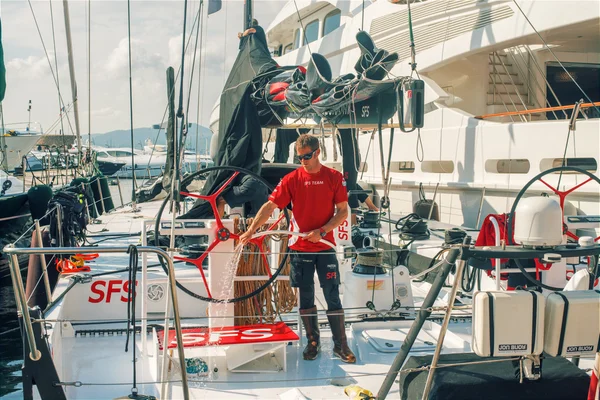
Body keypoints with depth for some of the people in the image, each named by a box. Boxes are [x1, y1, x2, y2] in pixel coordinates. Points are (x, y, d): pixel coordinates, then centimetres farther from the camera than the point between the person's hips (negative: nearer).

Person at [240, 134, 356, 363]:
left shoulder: (334, 177, -1)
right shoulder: (292, 179, -1)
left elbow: (343, 211, -1)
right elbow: (270, 205, -6)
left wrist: (322, 231, -14)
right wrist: (251, 230, -17)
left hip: (325, 246, -1)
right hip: (300, 248, 1)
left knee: (333, 297, 1)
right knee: (305, 298, 8)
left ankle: (341, 345, 11)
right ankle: (313, 342, 22)